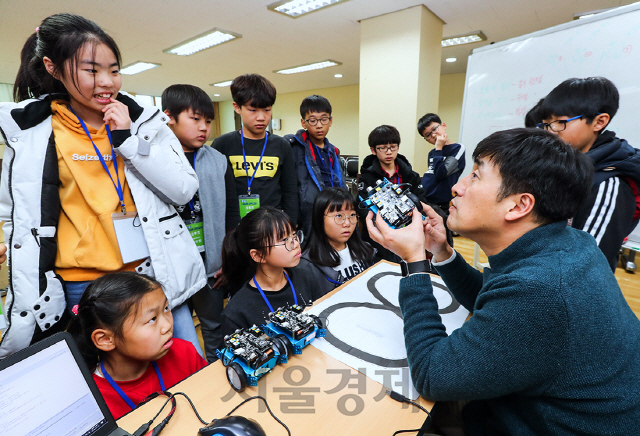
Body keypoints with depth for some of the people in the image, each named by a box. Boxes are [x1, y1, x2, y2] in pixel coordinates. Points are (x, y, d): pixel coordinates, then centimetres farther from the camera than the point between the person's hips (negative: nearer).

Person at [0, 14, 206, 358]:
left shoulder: (145, 121, 2)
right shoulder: (29, 131, 2)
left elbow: (184, 190, -6)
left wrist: (128, 138, -12)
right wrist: (28, 300, 3)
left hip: (154, 274, 1)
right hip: (77, 289, 0)